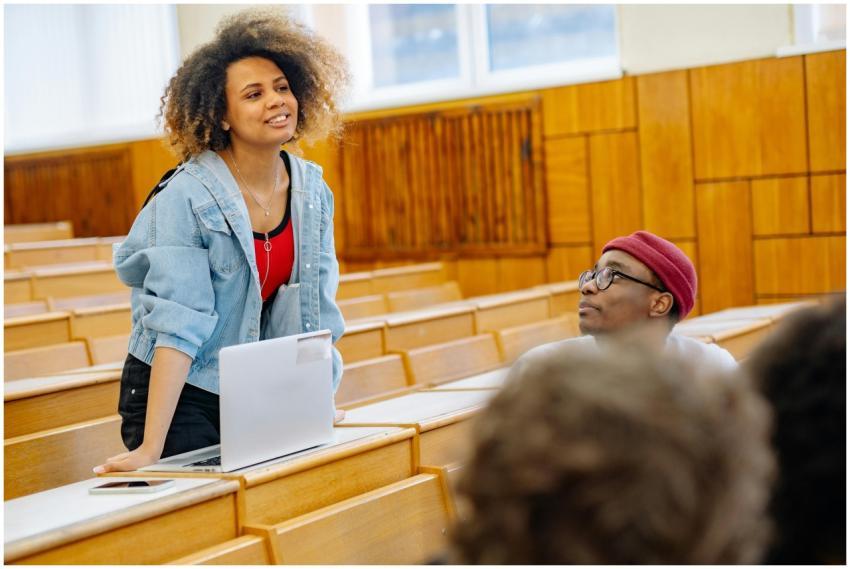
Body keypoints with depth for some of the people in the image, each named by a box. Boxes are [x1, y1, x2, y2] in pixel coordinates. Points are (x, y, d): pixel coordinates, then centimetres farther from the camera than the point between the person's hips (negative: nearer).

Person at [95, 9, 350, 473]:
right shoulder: (187, 198, -19)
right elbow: (179, 323, -24)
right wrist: (152, 448, -26)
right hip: (180, 396, -5)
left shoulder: (312, 190, -1)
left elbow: (313, 305, 6)